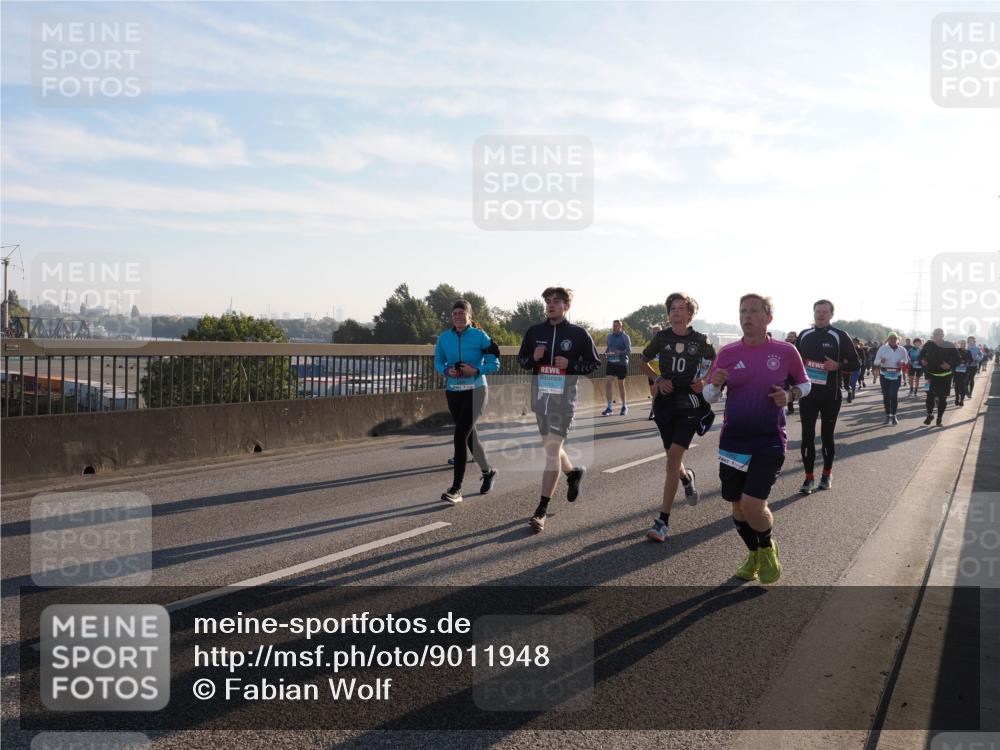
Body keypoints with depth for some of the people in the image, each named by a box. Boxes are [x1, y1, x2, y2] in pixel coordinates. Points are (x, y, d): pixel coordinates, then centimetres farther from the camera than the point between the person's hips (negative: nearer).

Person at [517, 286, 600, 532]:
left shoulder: (579, 334, -3)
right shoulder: (534, 331, 6)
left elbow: (594, 364, 3)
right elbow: (521, 359, 14)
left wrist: (570, 364, -14)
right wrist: (533, 357, -9)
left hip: (564, 397, -5)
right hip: (540, 395, 5)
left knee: (552, 449, -12)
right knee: (549, 446, 18)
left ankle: (542, 510, -9)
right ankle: (573, 472, 49)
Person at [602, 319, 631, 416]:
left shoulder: (625, 336, -7)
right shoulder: (609, 336, 8)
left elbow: (629, 350, -12)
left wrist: (619, 352, -28)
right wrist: (606, 352, -3)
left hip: (622, 362, -4)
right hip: (611, 362, 4)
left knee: (621, 384, 7)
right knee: (608, 382, -11)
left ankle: (624, 406, 24)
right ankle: (609, 407, -8)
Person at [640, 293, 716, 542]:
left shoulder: (700, 340, -2)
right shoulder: (661, 338, 1)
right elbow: (644, 362, 15)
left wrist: (706, 382, -5)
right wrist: (657, 379, -2)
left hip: (690, 402, -3)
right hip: (666, 401, 3)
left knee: (674, 456, -14)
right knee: (672, 457, 11)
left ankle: (663, 521, -12)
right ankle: (686, 476, 52)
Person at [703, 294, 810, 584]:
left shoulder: (785, 351, -3)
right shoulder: (728, 353, 0)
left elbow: (805, 383, 12)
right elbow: (709, 396, 6)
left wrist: (790, 395, -10)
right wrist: (715, 384, -17)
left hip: (769, 441, -3)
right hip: (733, 440, 3)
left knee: (752, 504, -15)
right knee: (738, 506, 10)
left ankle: (768, 548, 17)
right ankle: (754, 554, 36)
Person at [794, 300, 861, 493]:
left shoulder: (839, 337, -3)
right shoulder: (804, 335, 8)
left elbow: (855, 364, -1)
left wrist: (838, 366, -19)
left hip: (830, 395, -2)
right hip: (807, 393, 3)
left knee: (827, 435, 8)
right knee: (807, 436, -1)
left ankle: (827, 474, 24)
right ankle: (809, 477, 6)